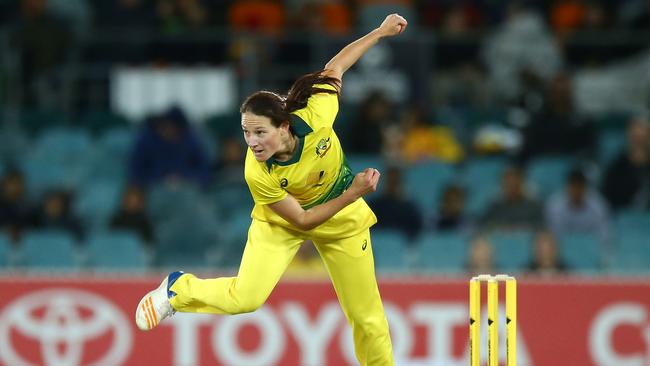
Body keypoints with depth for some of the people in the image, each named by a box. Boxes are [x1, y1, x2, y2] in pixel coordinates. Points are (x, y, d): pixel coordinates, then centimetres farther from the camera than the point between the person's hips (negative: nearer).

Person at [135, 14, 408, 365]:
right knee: (244, 297, -19)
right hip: (282, 221, -2)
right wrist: (352, 194, -32)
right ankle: (177, 289, 11)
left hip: (343, 219, 2)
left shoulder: (316, 116, -33)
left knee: (367, 317, 5)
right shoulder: (257, 175, -34)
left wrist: (381, 31, -5)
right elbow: (301, 220, -24)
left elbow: (333, 69, -14)